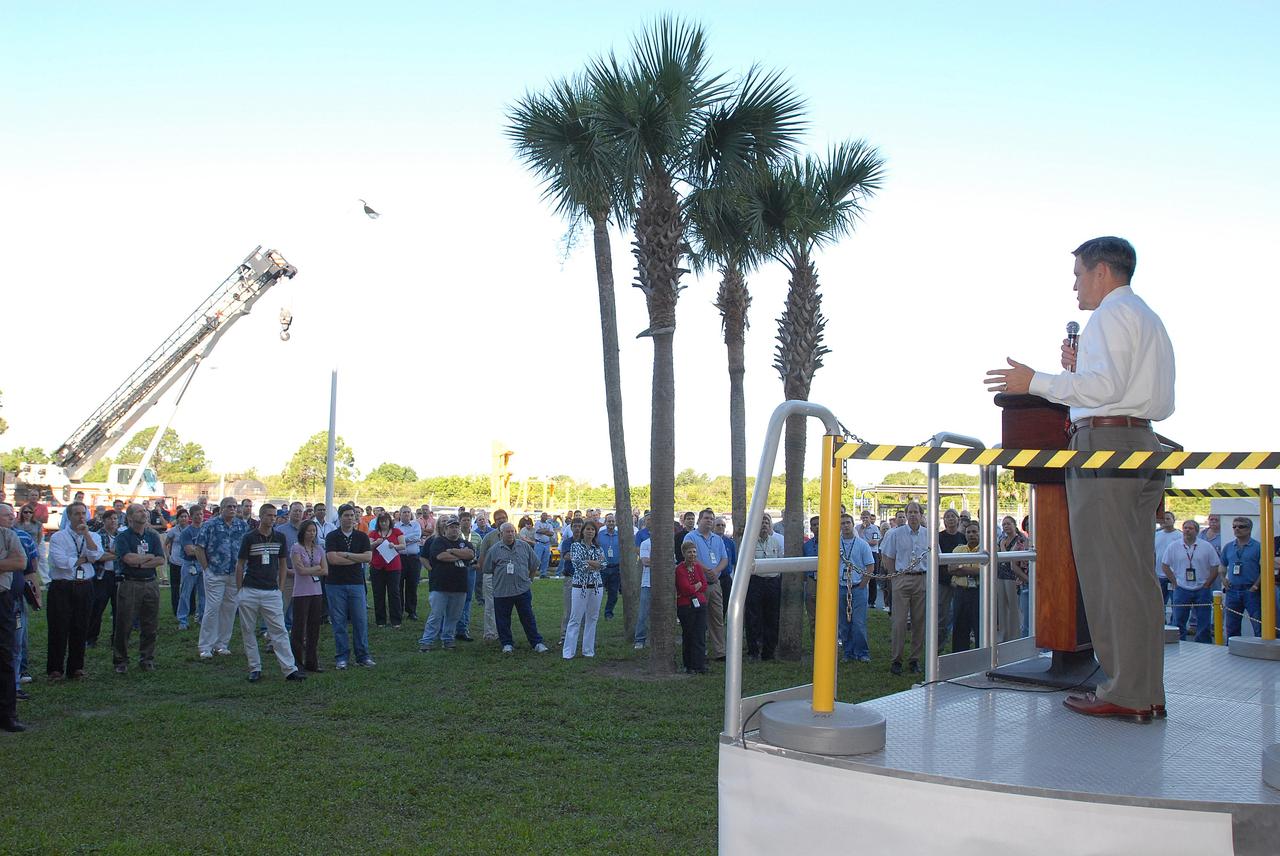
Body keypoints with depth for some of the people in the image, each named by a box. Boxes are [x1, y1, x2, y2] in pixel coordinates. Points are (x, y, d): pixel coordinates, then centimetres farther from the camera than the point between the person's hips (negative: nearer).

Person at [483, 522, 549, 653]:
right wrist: (500, 578, 4)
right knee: (503, 620, 6)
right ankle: (507, 643, 20)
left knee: (528, 618, 4)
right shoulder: (494, 550, 0)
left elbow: (534, 565, 15)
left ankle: (537, 643, 10)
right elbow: (488, 570, 7)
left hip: (523, 589, 1)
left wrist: (527, 578, 12)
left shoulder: (524, 546, 6)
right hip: (501, 592, -1)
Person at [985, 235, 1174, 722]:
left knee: (1107, 569, -9)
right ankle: (1147, 692, 10)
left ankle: (1125, 692, -9)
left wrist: (1036, 382, -12)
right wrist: (1082, 371, 21)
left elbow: (1107, 386, -17)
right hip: (1143, 441, 10)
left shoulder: (1112, 314, -5)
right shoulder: (1151, 320, 26)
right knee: (1136, 571, 9)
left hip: (1104, 440, -10)